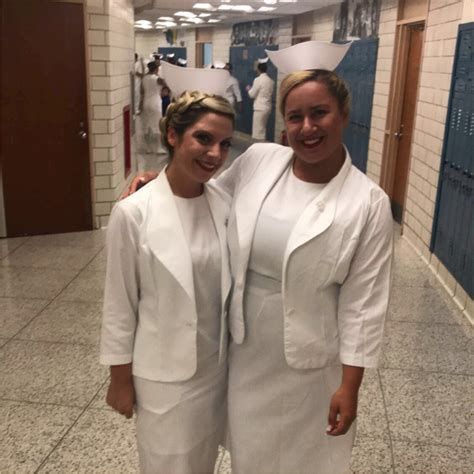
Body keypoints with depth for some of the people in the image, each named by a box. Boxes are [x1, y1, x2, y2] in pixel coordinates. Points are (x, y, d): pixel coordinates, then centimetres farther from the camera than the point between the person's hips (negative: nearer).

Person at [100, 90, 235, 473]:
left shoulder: (224, 203, -6)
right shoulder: (134, 213, -19)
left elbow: (231, 284, 4)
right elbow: (120, 304, -11)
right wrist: (120, 380, -4)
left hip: (218, 364, 4)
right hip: (165, 372, -4)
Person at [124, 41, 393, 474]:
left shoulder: (368, 203, -17)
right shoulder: (258, 159, -7)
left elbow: (362, 304, -13)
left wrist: (349, 386, -11)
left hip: (307, 361, -3)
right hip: (244, 347, 4)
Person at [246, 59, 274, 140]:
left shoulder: (258, 79, -12)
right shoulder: (271, 81, 7)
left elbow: (252, 95, -10)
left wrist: (249, 89, 12)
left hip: (260, 108, -7)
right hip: (267, 107, 7)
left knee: (257, 130, -3)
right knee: (262, 129, 15)